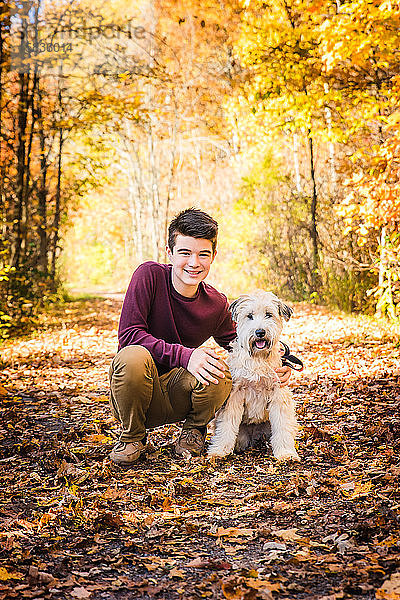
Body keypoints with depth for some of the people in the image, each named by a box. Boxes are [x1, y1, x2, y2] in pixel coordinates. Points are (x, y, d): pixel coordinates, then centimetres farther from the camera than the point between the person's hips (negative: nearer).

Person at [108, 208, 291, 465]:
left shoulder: (217, 304, -4)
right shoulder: (150, 275, -15)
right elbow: (129, 333, -22)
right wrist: (184, 355, -33)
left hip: (177, 395, 2)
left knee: (220, 370, -28)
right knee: (133, 357, -35)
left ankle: (194, 429, 5)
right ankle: (133, 435, -6)